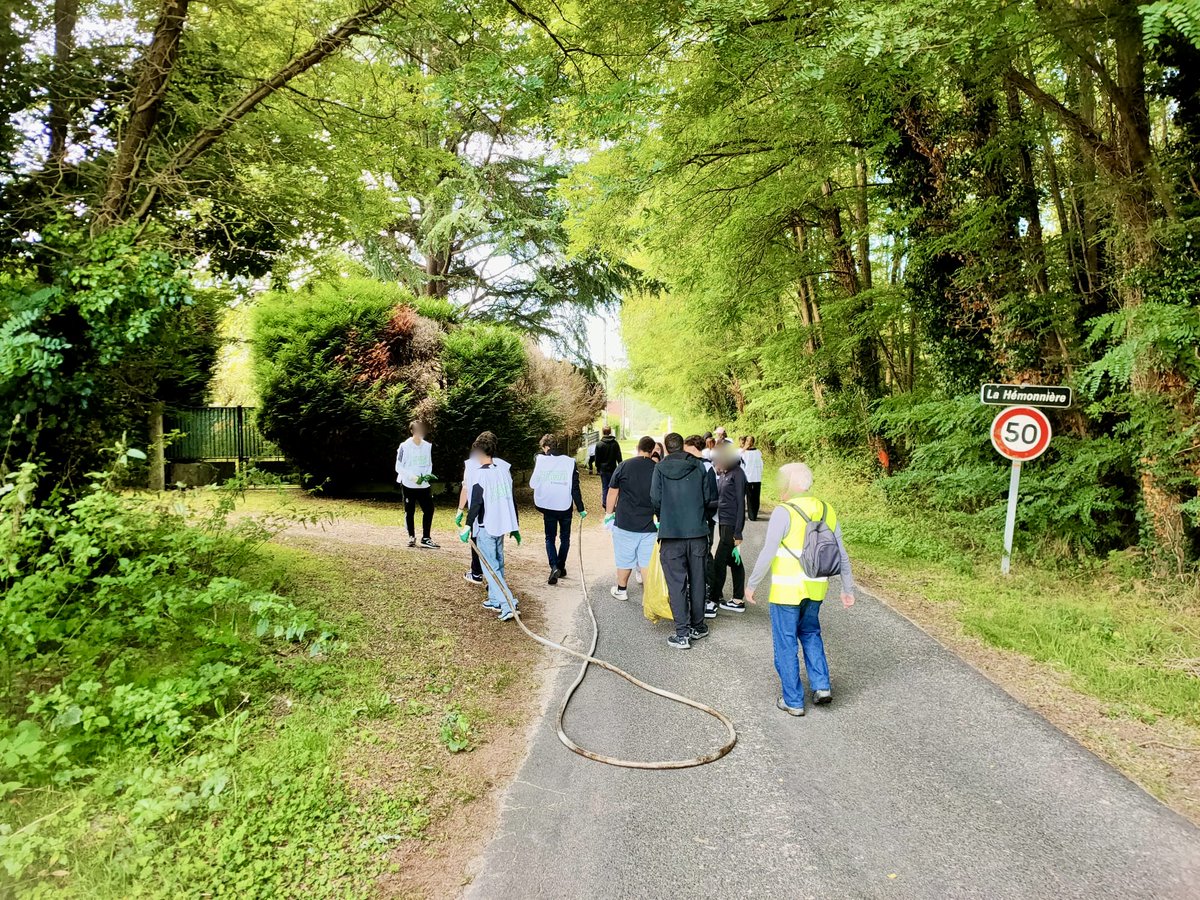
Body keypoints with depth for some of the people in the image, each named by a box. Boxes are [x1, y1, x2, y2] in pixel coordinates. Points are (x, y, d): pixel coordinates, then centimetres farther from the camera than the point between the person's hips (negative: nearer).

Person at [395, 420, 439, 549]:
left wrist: (428, 475, -7)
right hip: (408, 485, -3)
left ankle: (426, 538, 4)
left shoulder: (428, 446, 5)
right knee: (409, 511, 7)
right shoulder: (405, 447, -9)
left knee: (429, 509, -5)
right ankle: (411, 537, 22)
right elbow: (399, 467, -8)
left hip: (424, 485, 3)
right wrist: (412, 477, -19)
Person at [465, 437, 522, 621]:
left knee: (490, 566, -4)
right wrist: (515, 527, 20)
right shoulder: (504, 470, 8)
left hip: (486, 527, -7)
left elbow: (475, 503, -19)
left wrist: (468, 526, -15)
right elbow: (511, 499, 14)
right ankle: (495, 599, 27)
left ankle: (508, 605, -13)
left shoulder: (481, 474, -14)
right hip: (502, 524, 7)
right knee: (498, 563, 18)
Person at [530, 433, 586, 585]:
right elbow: (575, 488, -7)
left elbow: (533, 484, -5)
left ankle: (554, 567, -9)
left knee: (550, 538, 11)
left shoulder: (540, 460, -7)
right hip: (565, 508, 0)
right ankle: (561, 567, 21)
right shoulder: (570, 462, -7)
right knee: (565, 538, 18)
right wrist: (581, 509, -3)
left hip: (547, 507, 0)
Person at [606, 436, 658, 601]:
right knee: (647, 561, 7)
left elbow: (612, 493, 1)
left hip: (625, 523, 0)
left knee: (625, 558, 13)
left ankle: (621, 589, 28)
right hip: (649, 525, 1)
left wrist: (609, 513, 13)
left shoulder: (624, 466, -5)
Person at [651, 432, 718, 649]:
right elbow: (711, 498, 3)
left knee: (676, 584, 1)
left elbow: (655, 500, -6)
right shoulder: (699, 466, 3)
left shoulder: (660, 468, -3)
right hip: (698, 532, 3)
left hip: (671, 534, -2)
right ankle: (698, 626, 25)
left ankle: (682, 633, -1)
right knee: (697, 580, 14)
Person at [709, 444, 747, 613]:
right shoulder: (722, 474, 10)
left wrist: (738, 533, -16)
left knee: (719, 562, -5)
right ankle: (738, 600, 19)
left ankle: (713, 601, 1)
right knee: (733, 561, 12)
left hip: (731, 524, -8)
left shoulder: (737, 474, -14)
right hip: (723, 522, 8)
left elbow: (741, 504, -15)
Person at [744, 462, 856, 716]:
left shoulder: (784, 512, -15)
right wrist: (848, 588, 15)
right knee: (810, 632, 26)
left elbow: (767, 554, -16)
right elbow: (841, 554, 7)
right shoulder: (827, 510, 3)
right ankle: (821, 686, 19)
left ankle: (793, 701, 14)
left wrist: (751, 584, -5)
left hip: (787, 590, -6)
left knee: (786, 644, 7)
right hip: (816, 588, 6)